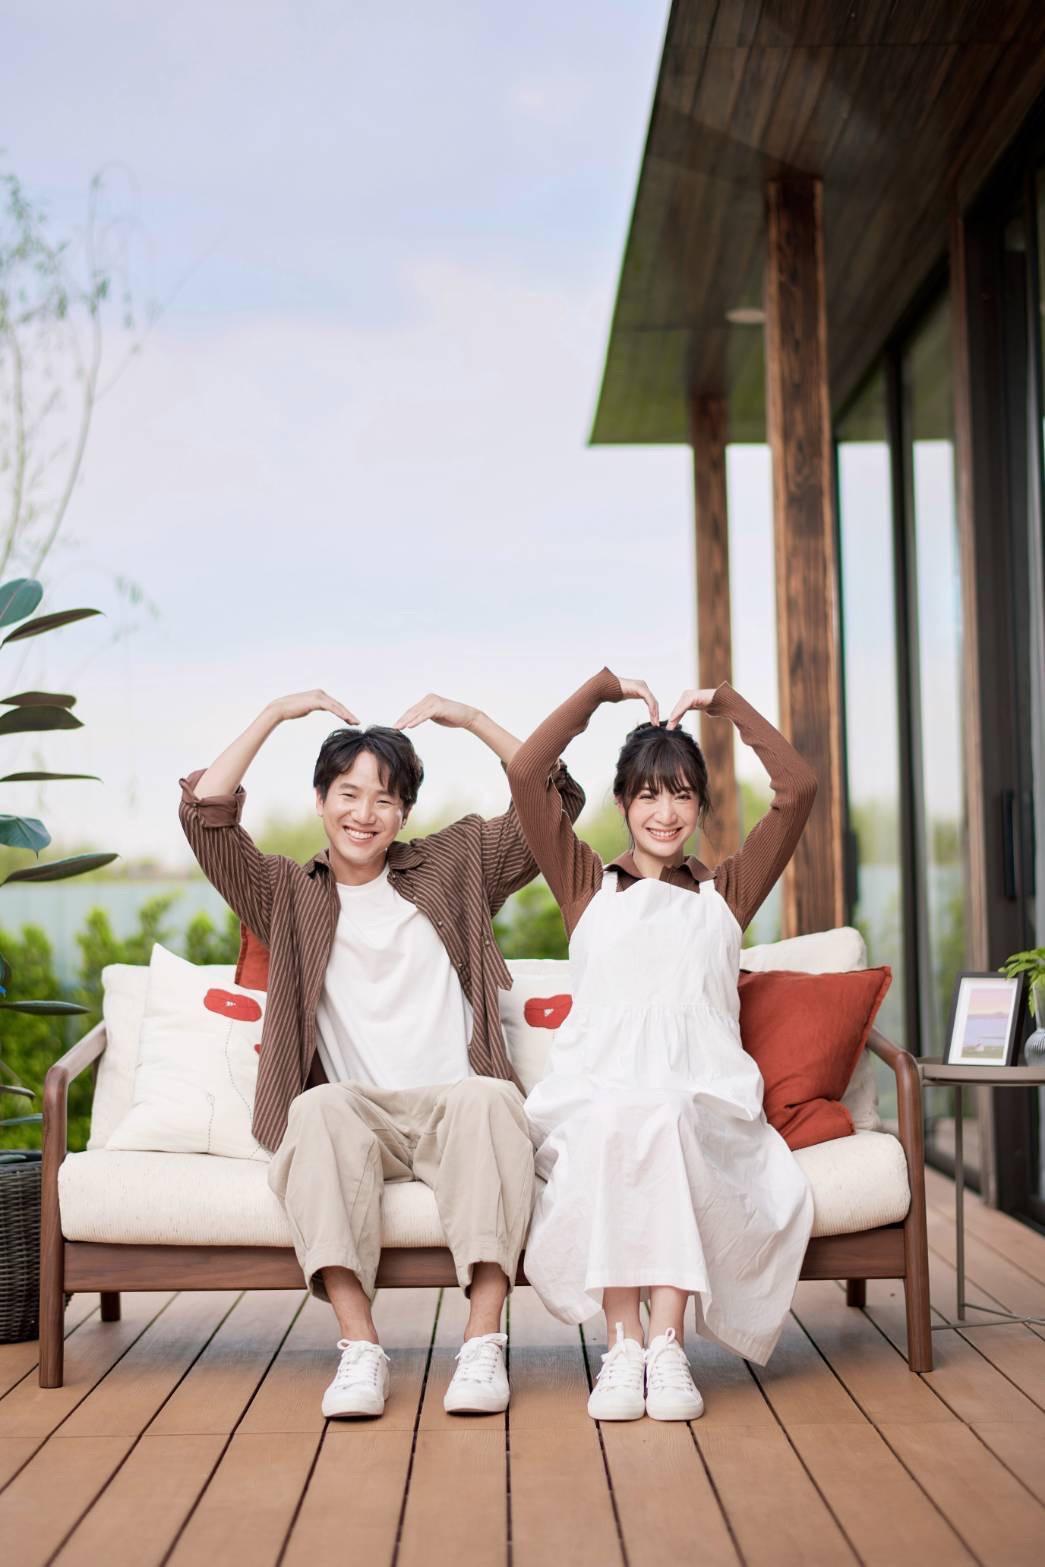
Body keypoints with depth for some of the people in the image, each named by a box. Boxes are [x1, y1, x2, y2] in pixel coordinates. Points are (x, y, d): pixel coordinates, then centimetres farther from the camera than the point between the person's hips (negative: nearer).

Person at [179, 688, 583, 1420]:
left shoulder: (452, 865, 20)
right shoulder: (289, 894, 18)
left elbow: (556, 799, 16)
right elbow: (206, 810, 6)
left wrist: (472, 719, 10)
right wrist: (276, 714, 9)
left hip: (454, 1106, 0)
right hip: (356, 1117, 0)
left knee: (490, 1098, -36)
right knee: (321, 1108, -36)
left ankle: (484, 1343, -39)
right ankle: (360, 1348, -39)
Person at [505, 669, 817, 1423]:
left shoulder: (726, 892, 23)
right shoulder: (588, 885, 21)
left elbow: (798, 787, 13)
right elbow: (526, 772, 9)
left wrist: (726, 702, 16)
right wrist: (605, 688, 14)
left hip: (703, 1100, 0)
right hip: (594, 1096, 0)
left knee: (666, 1122, -36)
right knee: (608, 1125, -37)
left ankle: (668, 1343, -37)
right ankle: (623, 1342, -35)